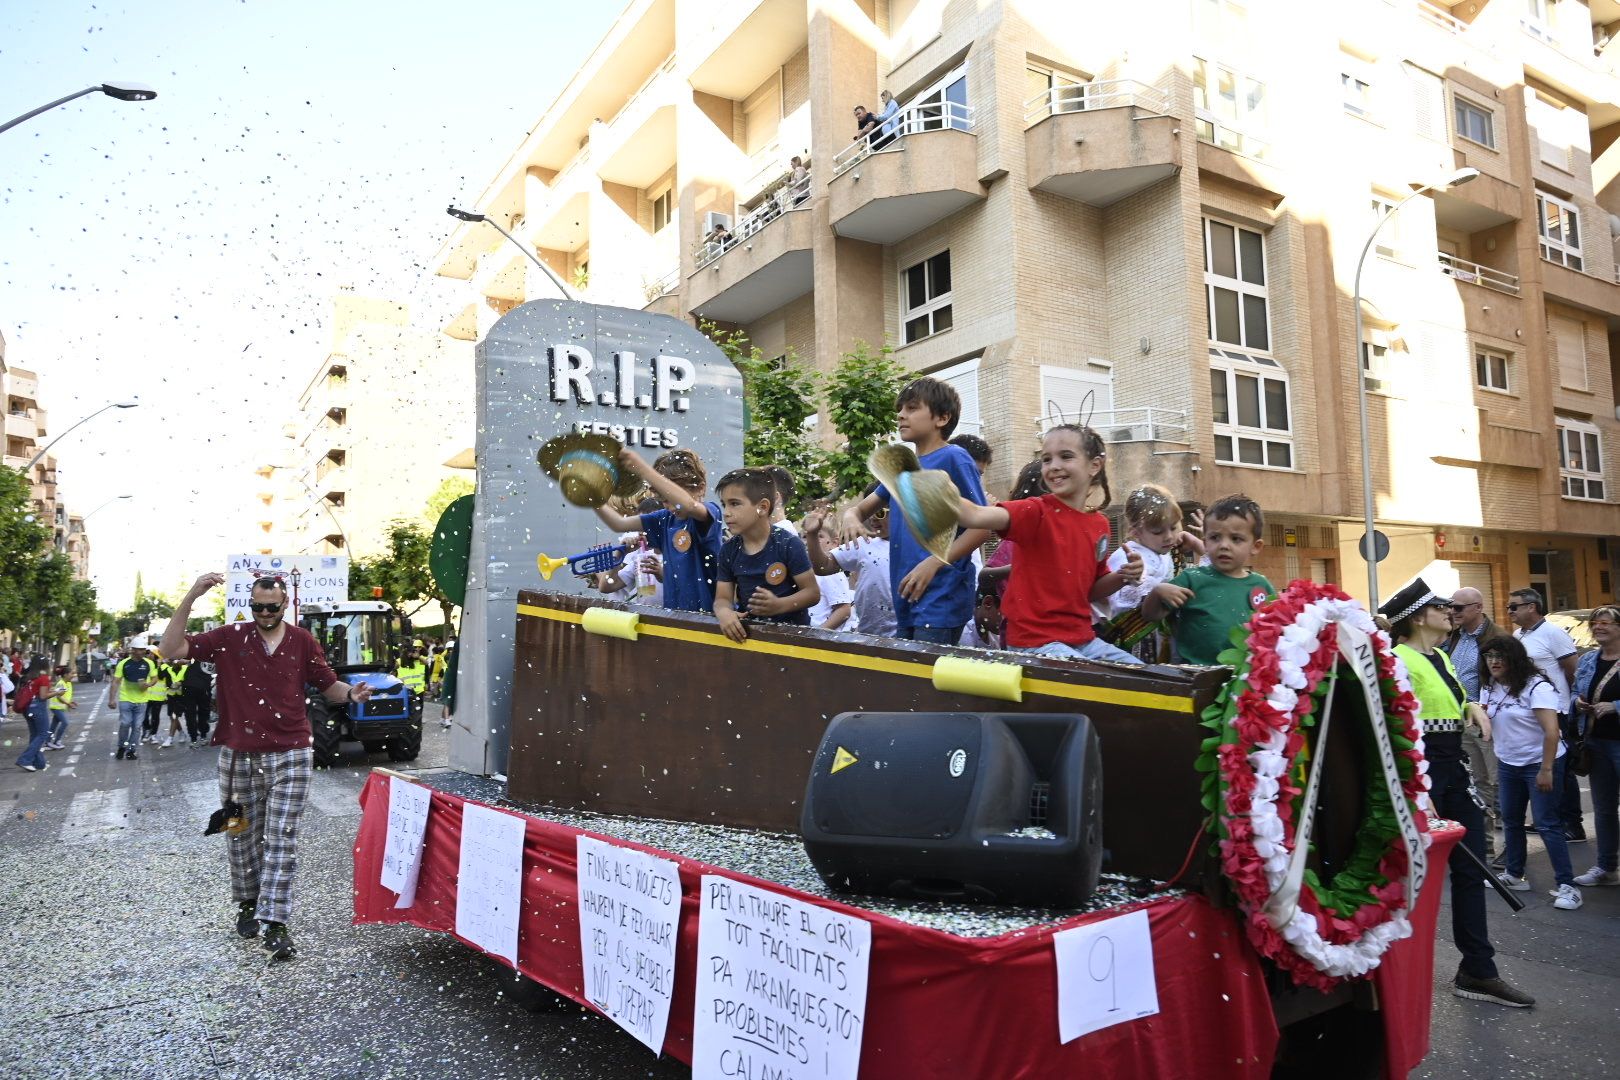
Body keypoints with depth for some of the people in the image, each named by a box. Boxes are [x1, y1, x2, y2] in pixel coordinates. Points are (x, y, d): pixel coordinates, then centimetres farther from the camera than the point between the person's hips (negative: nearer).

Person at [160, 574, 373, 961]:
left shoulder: (303, 642, 1)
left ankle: (274, 923, -1)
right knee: (243, 837, 15)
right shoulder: (230, 638, 0)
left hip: (290, 756, -1)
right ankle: (248, 903, 35)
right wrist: (189, 599, -17)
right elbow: (171, 649, -7)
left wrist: (351, 693, -15)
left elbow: (328, 685, 8)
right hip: (239, 756, 1)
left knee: (281, 841, -3)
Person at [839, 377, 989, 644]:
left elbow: (983, 526, -11)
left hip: (942, 596, -8)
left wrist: (933, 563, -19)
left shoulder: (953, 459, -7)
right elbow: (861, 508, 22)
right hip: (906, 597, 8)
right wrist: (851, 517, -3)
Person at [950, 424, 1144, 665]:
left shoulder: (1100, 524, 6)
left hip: (1083, 639, 7)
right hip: (1034, 641, -7)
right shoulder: (1036, 512, -13)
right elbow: (976, 516, -33)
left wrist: (1123, 577, 0)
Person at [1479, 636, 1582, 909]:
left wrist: (1546, 770, -24)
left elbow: (1551, 731, -22)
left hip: (1540, 763, -7)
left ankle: (1567, 885, -2)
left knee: (1547, 824, -8)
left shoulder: (1536, 686, -17)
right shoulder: (1489, 688, 4)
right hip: (1507, 764, 7)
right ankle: (1514, 876, 25)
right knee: (1510, 820, 13)